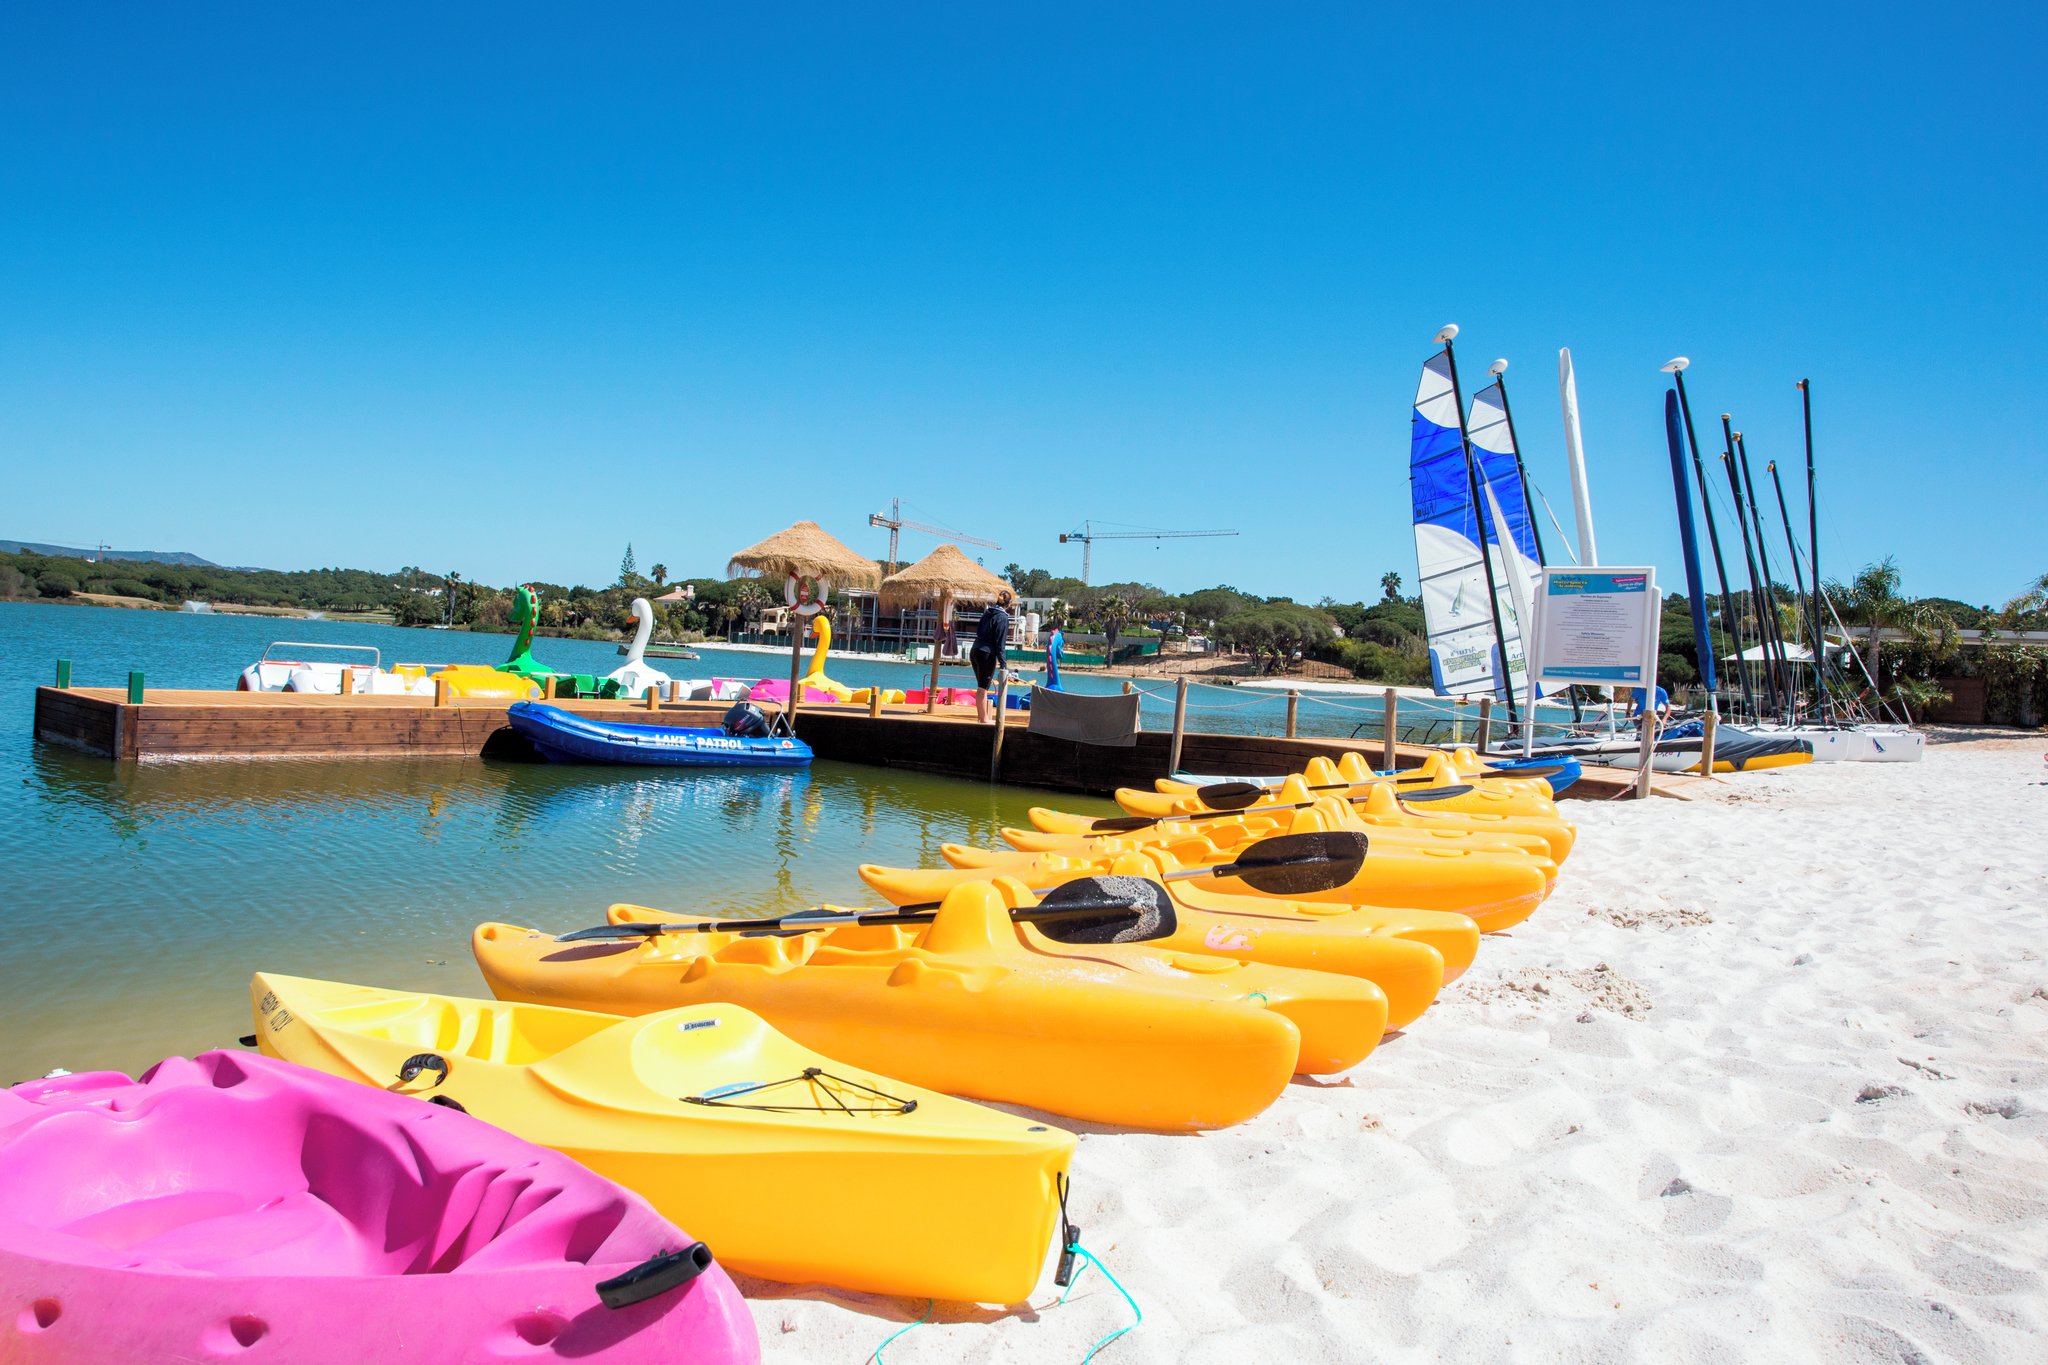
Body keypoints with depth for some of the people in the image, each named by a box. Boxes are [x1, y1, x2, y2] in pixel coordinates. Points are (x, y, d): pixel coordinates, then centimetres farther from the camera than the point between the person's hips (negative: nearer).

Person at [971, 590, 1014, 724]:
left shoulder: (987, 613, 12)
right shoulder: (1002, 617, -10)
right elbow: (1000, 642, -13)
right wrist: (1003, 662, -12)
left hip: (975, 651, 8)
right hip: (987, 654, -8)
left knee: (981, 686, 16)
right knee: (983, 687, -2)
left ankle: (980, 716, 24)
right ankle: (984, 719, 4)